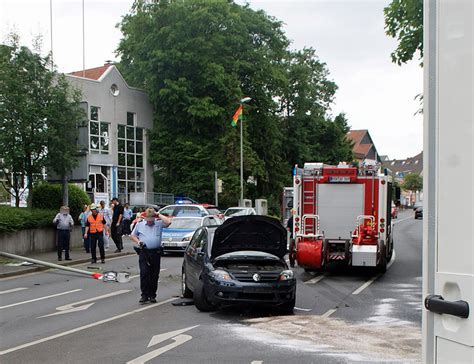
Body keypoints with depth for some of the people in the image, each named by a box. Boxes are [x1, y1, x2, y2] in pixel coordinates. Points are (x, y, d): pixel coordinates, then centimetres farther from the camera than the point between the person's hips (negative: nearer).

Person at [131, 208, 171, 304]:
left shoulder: (159, 223, 6)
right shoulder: (139, 224, 10)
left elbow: (168, 222, -12)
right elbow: (133, 235, 18)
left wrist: (159, 215, -4)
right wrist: (138, 242, 0)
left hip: (156, 252, 0)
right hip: (144, 252, 0)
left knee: (154, 275, 4)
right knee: (144, 273, -7)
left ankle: (152, 295, 13)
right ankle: (144, 295, -3)